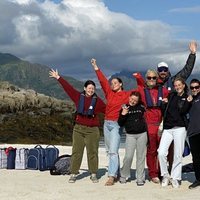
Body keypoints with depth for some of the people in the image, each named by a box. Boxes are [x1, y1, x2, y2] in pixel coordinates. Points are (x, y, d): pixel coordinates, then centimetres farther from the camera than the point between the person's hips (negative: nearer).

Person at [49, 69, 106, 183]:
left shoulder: (97, 101, 1)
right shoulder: (79, 96, 5)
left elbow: (107, 109, 4)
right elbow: (68, 87, 9)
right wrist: (58, 77, 12)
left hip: (92, 130, -2)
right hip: (79, 129, 2)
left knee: (92, 152, 2)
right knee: (76, 151, 4)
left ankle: (94, 174, 14)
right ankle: (74, 174, 11)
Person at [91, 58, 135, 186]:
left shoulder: (127, 94, 1)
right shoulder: (110, 93, 12)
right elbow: (103, 80, 10)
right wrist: (96, 67, 8)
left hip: (116, 124, -6)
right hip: (107, 123, 6)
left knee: (113, 151, -14)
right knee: (110, 151, 11)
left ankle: (112, 176, -16)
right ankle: (116, 173, 20)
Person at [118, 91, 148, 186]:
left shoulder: (141, 107, 3)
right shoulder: (124, 108, 4)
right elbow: (120, 124, 2)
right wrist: (123, 114, -13)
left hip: (142, 134, 1)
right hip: (130, 135, -1)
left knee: (141, 156, 4)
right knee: (128, 156, -7)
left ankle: (140, 178, 12)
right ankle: (123, 176, 12)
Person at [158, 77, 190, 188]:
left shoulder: (187, 98, 6)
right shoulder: (171, 96, 15)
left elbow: (183, 111, -9)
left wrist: (188, 101, -16)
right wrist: (165, 102, 6)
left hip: (180, 128, -2)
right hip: (167, 128, 2)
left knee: (178, 155, -1)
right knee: (161, 152, -11)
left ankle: (175, 178, 12)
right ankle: (165, 175, 6)